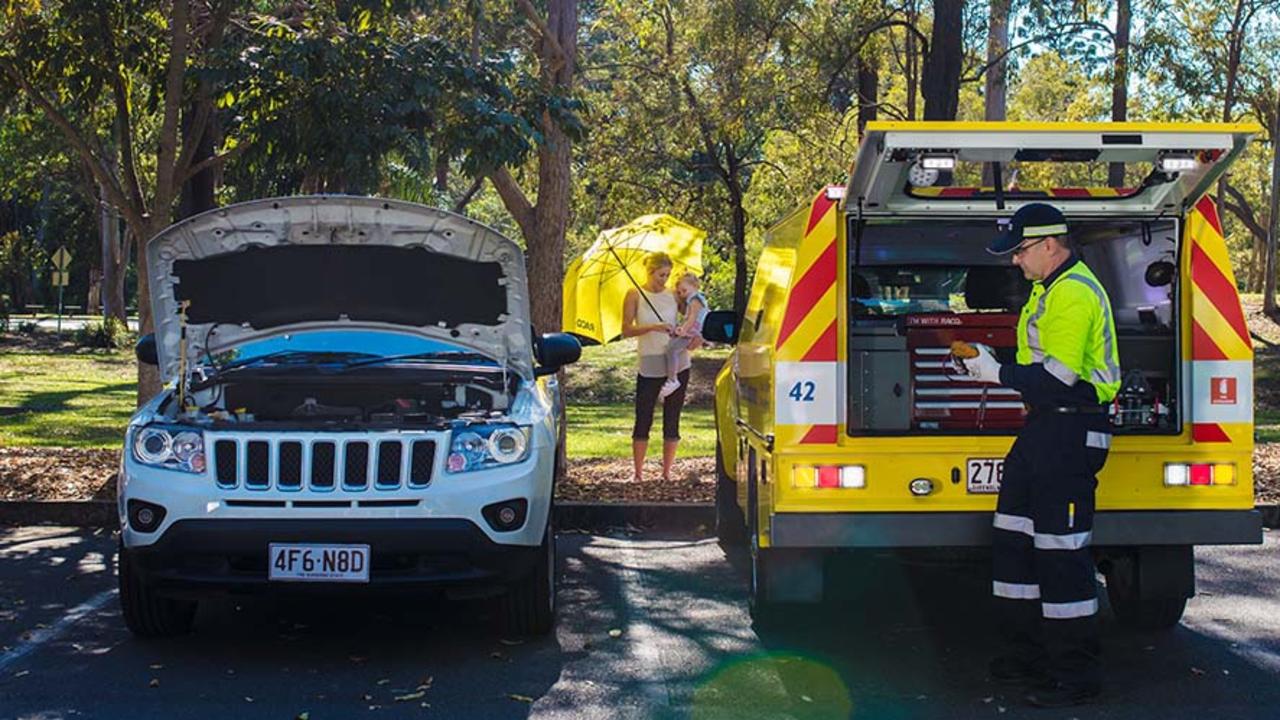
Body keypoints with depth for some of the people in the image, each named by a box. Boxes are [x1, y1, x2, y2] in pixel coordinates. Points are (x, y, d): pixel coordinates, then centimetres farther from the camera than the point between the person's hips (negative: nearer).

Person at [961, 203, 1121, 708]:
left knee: (1061, 548, -7)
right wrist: (994, 368, 11)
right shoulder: (1050, 288, 18)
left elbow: (1059, 376, -23)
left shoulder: (1074, 293, -16)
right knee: (1014, 535, 14)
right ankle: (1028, 653, 24)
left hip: (1072, 432, -11)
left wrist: (996, 373, -16)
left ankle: (1077, 673, 1)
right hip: (1046, 425, 11)